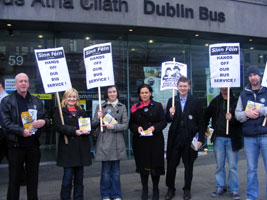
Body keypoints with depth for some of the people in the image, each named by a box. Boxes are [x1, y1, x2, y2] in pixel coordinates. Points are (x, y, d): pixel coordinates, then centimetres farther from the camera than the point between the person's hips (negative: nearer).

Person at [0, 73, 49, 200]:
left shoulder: (36, 101, 11)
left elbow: (45, 118, 13)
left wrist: (43, 122, -11)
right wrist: (21, 131, -22)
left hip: (33, 145, 3)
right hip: (15, 145, -3)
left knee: (33, 178, 13)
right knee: (14, 179, 7)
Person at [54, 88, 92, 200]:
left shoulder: (82, 112, 18)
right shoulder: (60, 111, 3)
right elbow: (58, 126, -11)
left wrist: (87, 130, -5)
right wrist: (74, 131, -21)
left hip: (81, 148, 4)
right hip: (67, 147, -4)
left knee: (79, 177, 10)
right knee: (67, 177, -4)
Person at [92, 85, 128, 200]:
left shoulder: (122, 107, 7)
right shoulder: (100, 107, 5)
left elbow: (125, 125, 2)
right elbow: (94, 125, 5)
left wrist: (113, 126, -13)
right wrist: (98, 117, -14)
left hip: (117, 142, 1)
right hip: (104, 142, -1)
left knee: (116, 170, 8)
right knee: (106, 170, 4)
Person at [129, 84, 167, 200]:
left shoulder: (157, 106, 5)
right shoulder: (135, 108, 9)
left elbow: (163, 122, 1)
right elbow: (131, 124, 8)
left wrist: (154, 127, -15)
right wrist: (137, 128, -12)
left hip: (155, 140, -1)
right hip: (140, 141, 1)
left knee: (155, 165, 3)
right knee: (143, 165, 7)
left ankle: (155, 190, 19)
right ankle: (145, 190, 22)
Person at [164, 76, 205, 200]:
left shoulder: (195, 102, 0)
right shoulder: (171, 101, 5)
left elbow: (200, 122, 0)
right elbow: (168, 120, 7)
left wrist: (200, 139, -4)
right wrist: (170, 115, -15)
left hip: (189, 138, -1)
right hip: (175, 138, 2)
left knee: (188, 164, 11)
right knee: (171, 164, 6)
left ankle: (187, 189, 26)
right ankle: (170, 189, 23)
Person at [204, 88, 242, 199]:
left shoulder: (236, 101, -5)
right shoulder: (215, 101, 7)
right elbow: (207, 115, 17)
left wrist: (232, 118, -26)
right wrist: (204, 129, 10)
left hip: (232, 138, -3)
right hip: (218, 137, 3)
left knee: (232, 166, 4)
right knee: (219, 165, 11)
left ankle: (234, 189, 18)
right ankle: (220, 187, 25)